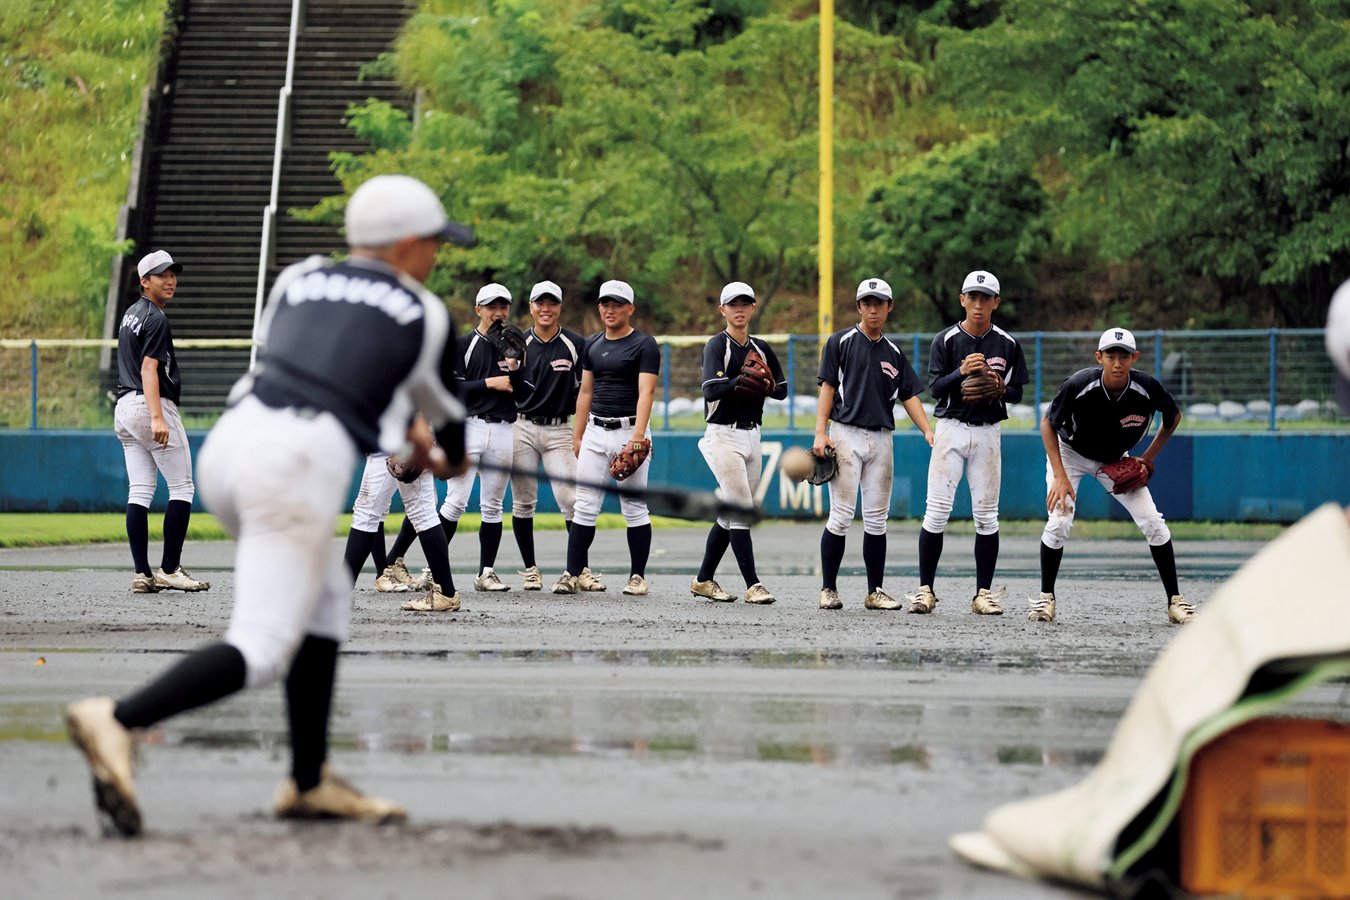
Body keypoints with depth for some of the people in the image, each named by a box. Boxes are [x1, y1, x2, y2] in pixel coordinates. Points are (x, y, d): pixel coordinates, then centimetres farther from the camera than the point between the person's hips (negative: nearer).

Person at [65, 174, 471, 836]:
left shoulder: (298, 283, 22)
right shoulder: (424, 315, 12)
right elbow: (447, 413, 28)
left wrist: (397, 434, 44)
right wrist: (453, 458, 51)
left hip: (229, 442, 7)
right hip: (299, 473, -7)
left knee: (325, 600, 24)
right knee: (260, 651, -9)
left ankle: (309, 782, 23)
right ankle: (117, 721, -29)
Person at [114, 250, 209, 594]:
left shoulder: (130, 315, 18)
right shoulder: (155, 319, -12)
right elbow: (148, 369, -21)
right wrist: (157, 417, -30)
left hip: (124, 407, 9)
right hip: (151, 405, -9)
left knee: (139, 492, 4)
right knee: (182, 488, -3)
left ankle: (142, 574, -1)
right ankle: (169, 570, -8)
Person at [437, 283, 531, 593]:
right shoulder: (464, 344, 2)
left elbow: (525, 395, 9)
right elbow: (453, 387, -8)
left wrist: (514, 371, -8)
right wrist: (490, 383, -12)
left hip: (503, 431, 4)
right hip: (470, 426, -4)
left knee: (492, 506, 6)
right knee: (456, 501, -11)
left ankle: (486, 572, 9)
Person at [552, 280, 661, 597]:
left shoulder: (644, 345, -5)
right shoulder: (592, 345, 13)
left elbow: (646, 392, -15)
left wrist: (638, 435, -26)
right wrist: (577, 436, 14)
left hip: (629, 430, -5)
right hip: (596, 430, 5)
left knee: (634, 507, 0)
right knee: (585, 506, 0)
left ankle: (637, 576, 6)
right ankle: (575, 573, 0)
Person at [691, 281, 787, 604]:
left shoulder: (761, 349, 13)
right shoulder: (717, 345, -7)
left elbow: (782, 390, 14)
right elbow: (711, 391, -21)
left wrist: (767, 386, -8)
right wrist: (740, 382, -35)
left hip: (751, 435, 7)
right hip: (723, 435, -7)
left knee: (730, 513, 10)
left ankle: (704, 580, 19)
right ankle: (753, 585, -16)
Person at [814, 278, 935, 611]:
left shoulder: (893, 353, 15)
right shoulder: (841, 342, 3)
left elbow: (909, 396, 11)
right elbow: (827, 387, -1)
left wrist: (929, 432, -4)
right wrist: (820, 433, -11)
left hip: (882, 439, 4)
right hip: (846, 434, -4)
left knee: (876, 519, 3)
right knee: (841, 516, -8)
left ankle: (875, 592, 7)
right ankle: (828, 589, -2)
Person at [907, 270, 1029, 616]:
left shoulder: (1007, 344, 5)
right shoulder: (946, 340, -1)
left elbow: (1017, 394, 8)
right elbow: (935, 388, -7)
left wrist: (1002, 388, -14)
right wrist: (961, 372, -24)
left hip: (988, 433, 2)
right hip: (951, 429, -2)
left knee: (986, 516, 2)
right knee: (936, 511, -7)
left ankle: (983, 593, 7)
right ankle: (925, 590, -1)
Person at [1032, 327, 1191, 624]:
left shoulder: (1148, 389, -28)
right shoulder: (1079, 385, -34)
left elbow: (1173, 416, -4)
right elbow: (1048, 424, -18)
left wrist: (1149, 457, -6)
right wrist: (1060, 477, -23)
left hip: (1117, 461, 2)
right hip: (1071, 453, -2)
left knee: (1152, 522, -9)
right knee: (1059, 523, -17)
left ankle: (1175, 601, 1)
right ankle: (1045, 597, 3)